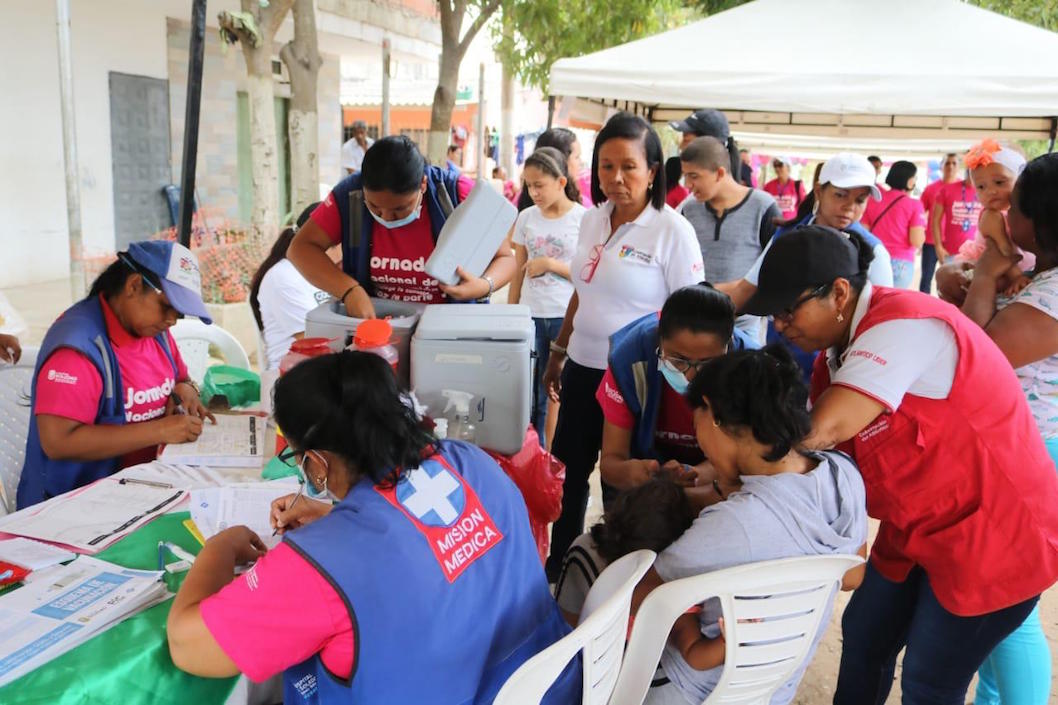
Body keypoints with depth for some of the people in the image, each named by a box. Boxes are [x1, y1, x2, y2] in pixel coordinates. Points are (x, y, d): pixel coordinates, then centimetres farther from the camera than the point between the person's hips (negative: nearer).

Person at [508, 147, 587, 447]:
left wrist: (551, 264, -14)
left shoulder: (584, 219, -6)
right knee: (532, 393, 6)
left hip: (567, 317, -3)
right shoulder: (526, 218, 6)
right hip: (531, 316, 3)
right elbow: (519, 272, 11)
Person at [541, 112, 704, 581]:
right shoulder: (592, 220, 5)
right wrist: (557, 354, 20)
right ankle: (557, 567, 38)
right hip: (583, 369, 6)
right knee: (568, 472, 18)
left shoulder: (672, 231, -14)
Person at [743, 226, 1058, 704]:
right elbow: (826, 449, -2)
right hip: (918, 528, 9)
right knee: (863, 637, 17)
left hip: (995, 536, -8)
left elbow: (820, 430, -37)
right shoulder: (840, 347, 2)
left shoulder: (904, 325, -28)